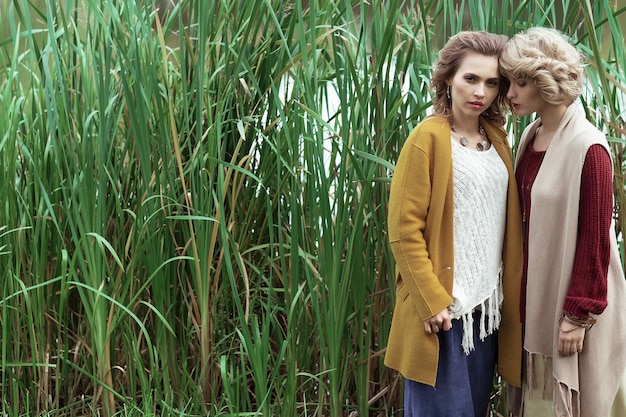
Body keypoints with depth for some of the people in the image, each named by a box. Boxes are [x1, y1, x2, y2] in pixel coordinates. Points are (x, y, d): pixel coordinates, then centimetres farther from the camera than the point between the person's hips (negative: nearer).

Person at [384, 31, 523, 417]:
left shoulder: (496, 139, 10)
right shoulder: (428, 137, -9)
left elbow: (507, 225, 14)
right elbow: (405, 229, -13)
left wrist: (510, 295, 7)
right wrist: (432, 301, -16)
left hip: (488, 306, 6)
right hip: (443, 308, -6)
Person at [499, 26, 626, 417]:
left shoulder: (588, 148, -17)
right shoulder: (531, 136, 6)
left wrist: (579, 315, -16)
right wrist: (520, 292, 10)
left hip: (572, 298, -7)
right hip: (536, 295, 7)